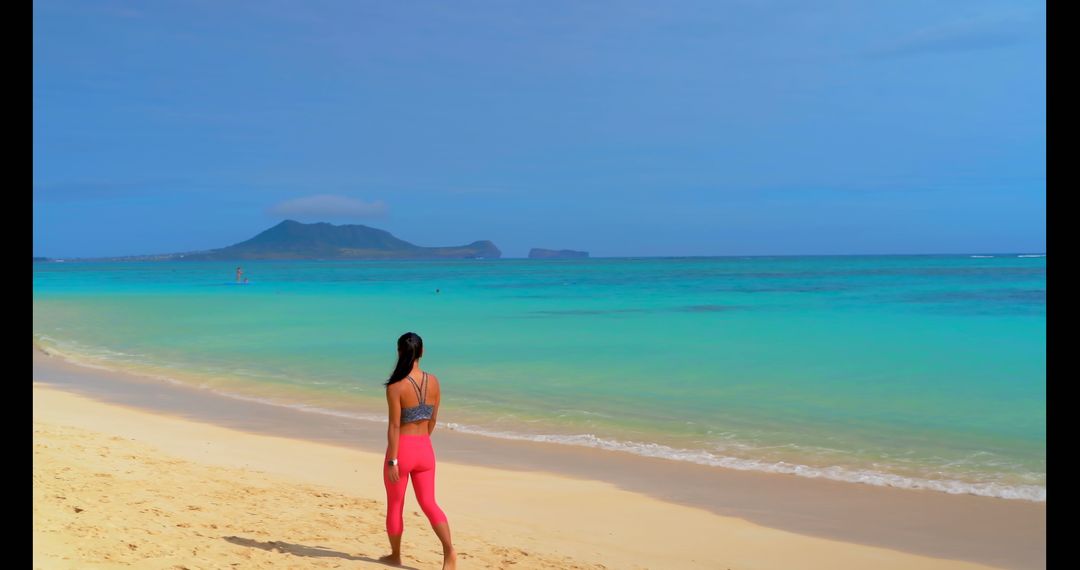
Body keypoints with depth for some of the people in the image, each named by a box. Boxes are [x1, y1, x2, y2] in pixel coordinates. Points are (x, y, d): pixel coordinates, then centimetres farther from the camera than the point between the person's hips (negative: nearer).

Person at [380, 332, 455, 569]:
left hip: (402, 449, -4)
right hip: (425, 449, 4)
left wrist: (392, 461, -13)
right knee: (429, 503, 9)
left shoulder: (396, 386, -16)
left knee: (394, 505, 15)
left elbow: (394, 426, -16)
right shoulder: (433, 381, 0)